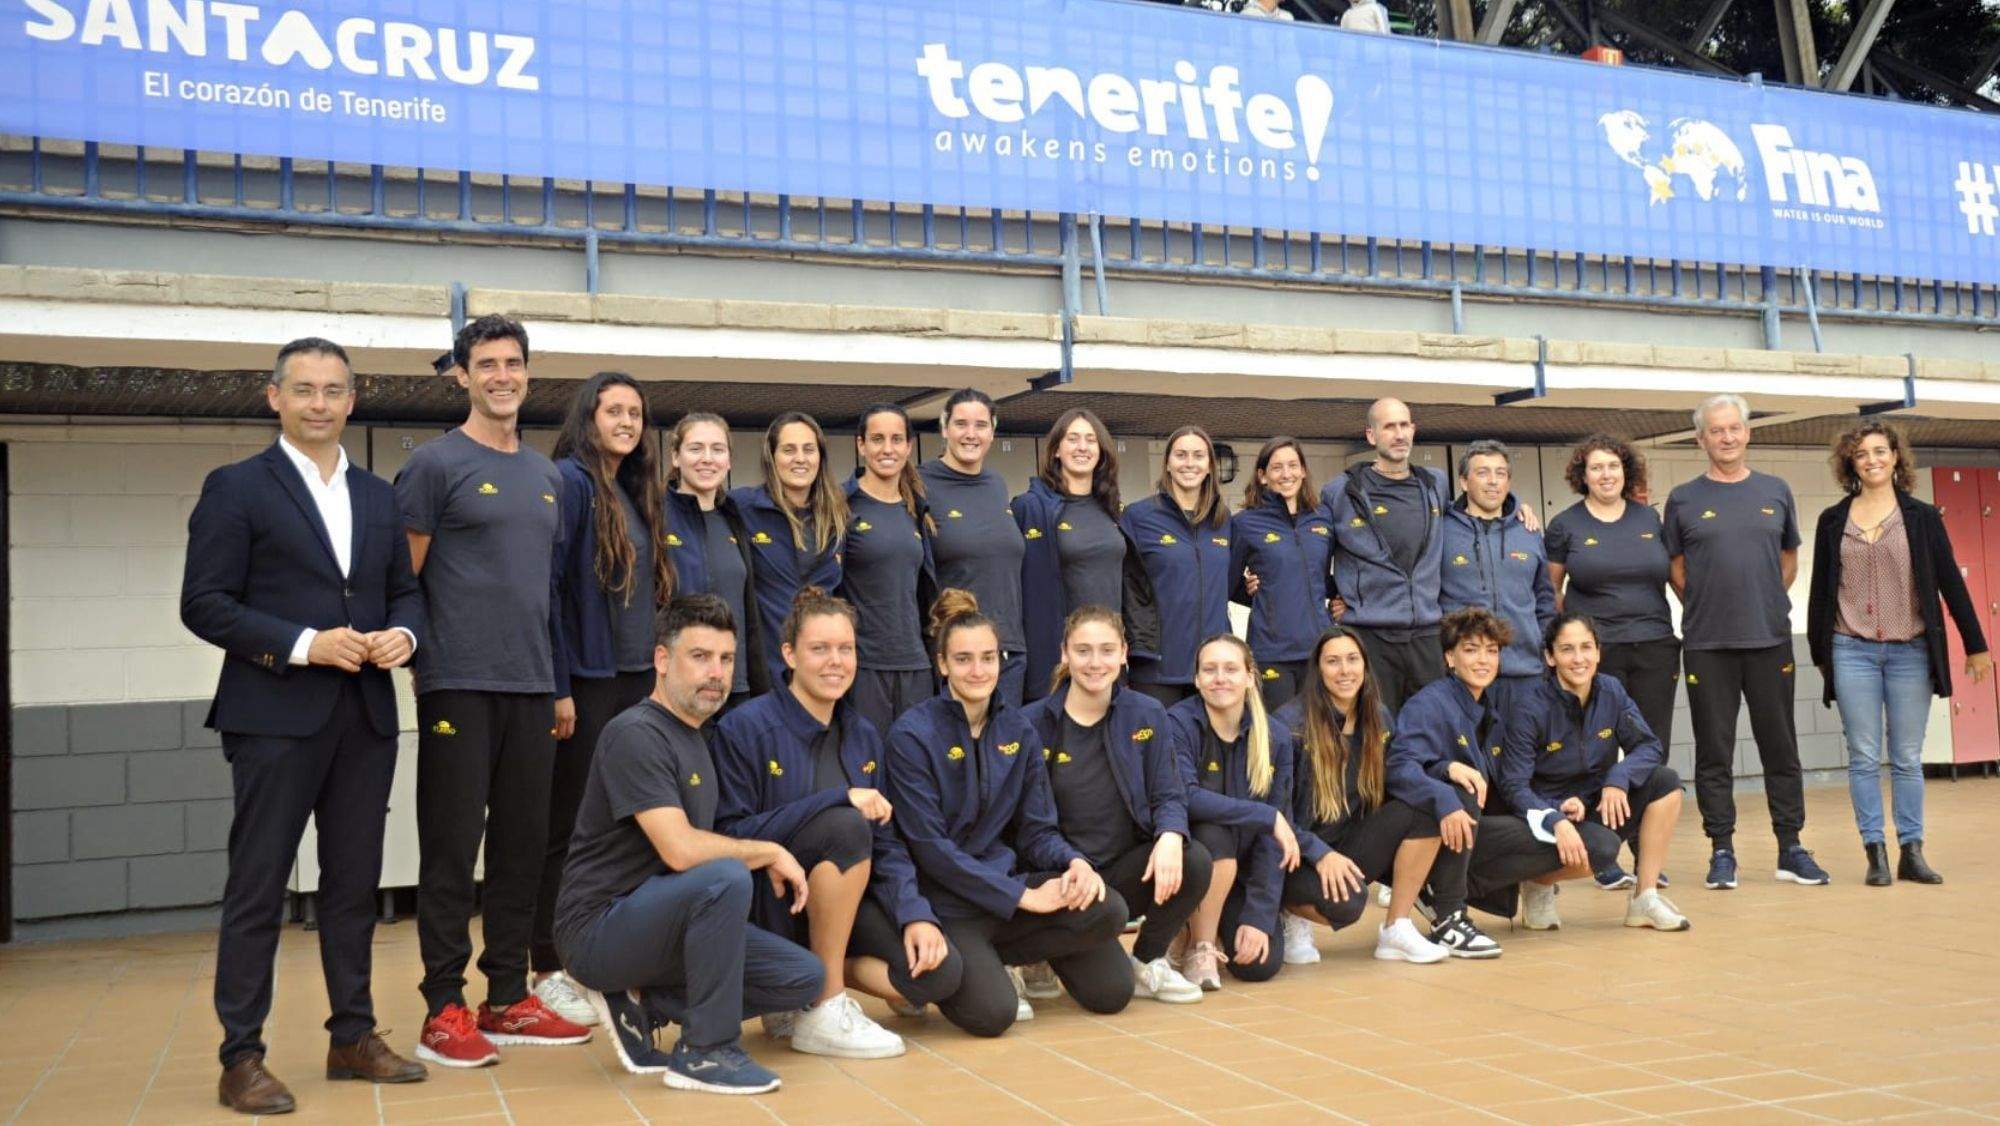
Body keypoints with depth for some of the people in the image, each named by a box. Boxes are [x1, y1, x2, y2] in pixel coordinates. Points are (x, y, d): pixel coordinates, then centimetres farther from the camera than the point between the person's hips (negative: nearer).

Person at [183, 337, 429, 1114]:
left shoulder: (378, 495, 15)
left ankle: (353, 1037, 21)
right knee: (258, 887, 0)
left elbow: (405, 590, 18)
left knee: (354, 883, 11)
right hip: (276, 716, -5)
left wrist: (403, 632, -5)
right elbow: (204, 604, -7)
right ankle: (241, 1058, 9)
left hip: (366, 717, 5)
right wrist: (305, 644, -16)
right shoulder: (236, 488, -1)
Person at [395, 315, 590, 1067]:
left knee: (523, 845, 9)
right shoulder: (435, 464, -2)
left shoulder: (547, 477, 16)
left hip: (532, 687, 6)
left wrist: (562, 684, 15)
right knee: (452, 848, 0)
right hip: (460, 685, -6)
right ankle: (444, 1010, 9)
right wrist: (420, 665, -7)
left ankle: (508, 999, 19)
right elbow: (404, 581, -3)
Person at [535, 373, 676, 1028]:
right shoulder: (569, 481, -8)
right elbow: (547, 586, -14)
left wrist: (661, 672, 14)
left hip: (638, 678, 7)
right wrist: (557, 687, -18)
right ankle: (549, 971, 9)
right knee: (568, 827, 0)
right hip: (586, 679, -7)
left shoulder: (641, 494, 15)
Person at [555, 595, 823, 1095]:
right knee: (725, 877, -34)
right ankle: (705, 1053, -18)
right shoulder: (636, 734, -17)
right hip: (598, 929, -9)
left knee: (803, 977, -2)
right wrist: (772, 854, -14)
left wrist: (774, 864, 2)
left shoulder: (695, 737, 14)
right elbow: (680, 851, -27)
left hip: (660, 918, 9)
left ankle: (641, 1004, 8)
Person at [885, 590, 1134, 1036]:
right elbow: (930, 847, -15)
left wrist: (1074, 861, -17)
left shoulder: (1018, 730, 5)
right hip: (945, 900, -5)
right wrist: (1023, 896, -20)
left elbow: (1037, 829, 6)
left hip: (1007, 878, 5)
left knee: (1107, 910, -20)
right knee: (992, 1011, -27)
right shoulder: (912, 735, -11)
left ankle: (993, 959, 3)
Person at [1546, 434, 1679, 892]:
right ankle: (1604, 860, 6)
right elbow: (1549, 588, 8)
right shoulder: (1566, 525, 3)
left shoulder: (1648, 518, 11)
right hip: (1595, 651, -3)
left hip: (1654, 648, 3)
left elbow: (1670, 573, 19)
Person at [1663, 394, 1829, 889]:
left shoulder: (1775, 491, 10)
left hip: (1769, 638, 2)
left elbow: (1789, 560, 17)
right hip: (1707, 643, -2)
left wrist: (1766, 605, 9)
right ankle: (1722, 850, 10)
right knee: (1714, 751, 2)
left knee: (1780, 746, 6)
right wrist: (1707, 608, 2)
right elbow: (1675, 569, 8)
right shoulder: (1684, 499, 4)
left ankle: (1790, 848, 15)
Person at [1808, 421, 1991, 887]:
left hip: (1910, 650, 0)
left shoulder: (1921, 517, 5)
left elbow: (1950, 582, 6)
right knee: (1864, 758, 0)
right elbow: (1820, 590, 10)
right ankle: (1875, 853, 4)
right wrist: (1819, 653, 11)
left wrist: (1975, 645, 6)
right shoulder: (1832, 521, 7)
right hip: (1852, 651, 0)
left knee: (1908, 758, 4)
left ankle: (1912, 852, 11)